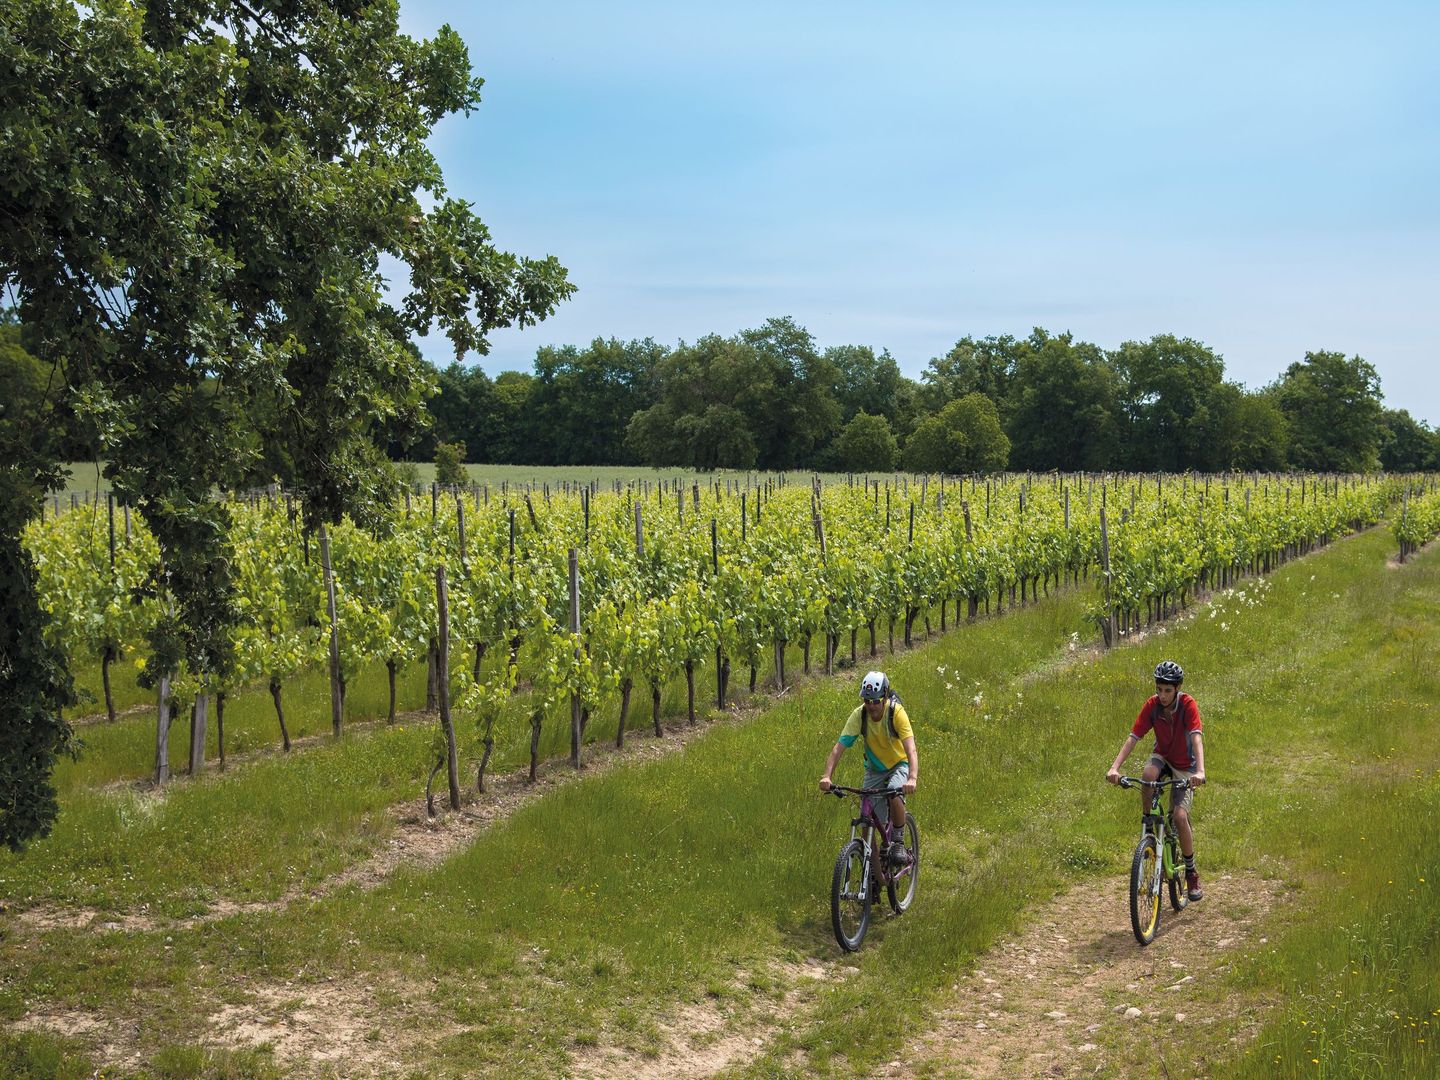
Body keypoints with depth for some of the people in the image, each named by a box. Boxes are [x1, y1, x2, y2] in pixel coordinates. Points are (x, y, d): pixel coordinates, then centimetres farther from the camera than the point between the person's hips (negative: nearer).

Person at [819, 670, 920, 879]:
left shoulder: (896, 712, -27)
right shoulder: (859, 715, -19)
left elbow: (910, 748, -36)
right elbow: (839, 746, -24)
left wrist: (912, 778, -53)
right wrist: (827, 776, -39)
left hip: (899, 765, -3)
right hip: (874, 770, 3)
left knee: (894, 795, -35)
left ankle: (898, 842, -12)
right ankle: (875, 876, 9)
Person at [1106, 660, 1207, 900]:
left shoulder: (1187, 705, -23)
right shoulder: (1152, 706, -16)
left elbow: (1196, 737, -35)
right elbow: (1133, 737, -21)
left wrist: (1200, 771, -51)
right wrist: (1115, 767, -35)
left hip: (1184, 767, -2)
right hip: (1162, 758, 2)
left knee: (1180, 817, -17)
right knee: (1148, 775, -35)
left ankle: (1192, 873, 3)